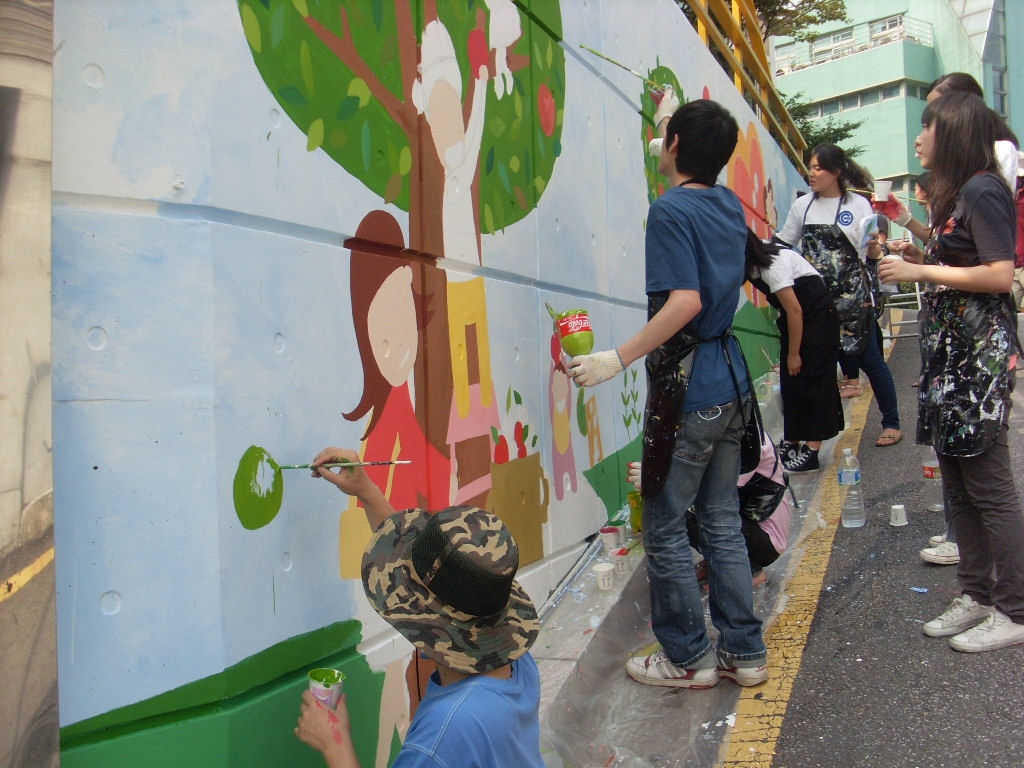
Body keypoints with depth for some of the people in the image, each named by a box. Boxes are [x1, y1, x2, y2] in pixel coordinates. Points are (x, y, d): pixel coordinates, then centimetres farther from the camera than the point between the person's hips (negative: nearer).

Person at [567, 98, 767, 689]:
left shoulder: (670, 210, -13)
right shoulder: (731, 206, 10)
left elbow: (686, 301, -24)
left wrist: (617, 360, -24)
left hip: (686, 388, -8)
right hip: (731, 380, 8)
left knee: (665, 527, 4)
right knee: (722, 518, 15)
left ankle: (688, 657, 17)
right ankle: (744, 652, 25)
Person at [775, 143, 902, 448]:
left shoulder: (858, 204, -1)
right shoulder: (802, 205, 7)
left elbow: (874, 253, -1)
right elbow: (782, 245, 13)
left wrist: (874, 245, -22)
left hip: (853, 296, -3)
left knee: (869, 357, 1)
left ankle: (892, 423, 14)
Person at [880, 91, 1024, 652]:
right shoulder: (957, 195, 19)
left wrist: (922, 271, -15)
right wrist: (921, 259, 9)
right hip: (950, 352, 10)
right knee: (958, 486, 12)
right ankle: (977, 596, 21)